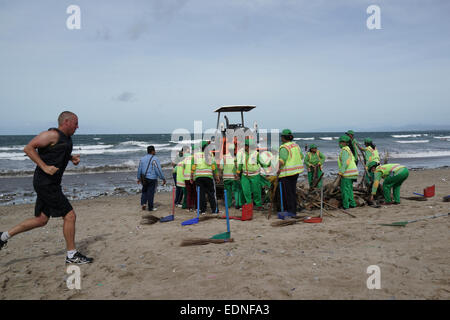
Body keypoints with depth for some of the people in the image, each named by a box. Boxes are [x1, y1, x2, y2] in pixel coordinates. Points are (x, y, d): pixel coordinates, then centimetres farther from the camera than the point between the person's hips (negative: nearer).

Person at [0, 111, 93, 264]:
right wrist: (45, 167, -21)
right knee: (69, 215, -7)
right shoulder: (53, 135, -14)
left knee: (41, 219, 15)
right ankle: (72, 255, 4)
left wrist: (72, 157, 12)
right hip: (46, 183, -10)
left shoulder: (67, 138, 14)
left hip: (50, 184, 10)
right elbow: (28, 148, -16)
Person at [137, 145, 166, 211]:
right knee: (151, 192, 2)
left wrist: (139, 178, 25)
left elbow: (139, 169, 15)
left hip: (144, 179, 5)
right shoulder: (154, 159, -11)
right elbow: (158, 170, -15)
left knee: (144, 191, 20)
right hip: (152, 179, -5)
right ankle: (150, 207, 11)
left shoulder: (142, 158, 9)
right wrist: (163, 179, -9)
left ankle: (143, 203, 4)